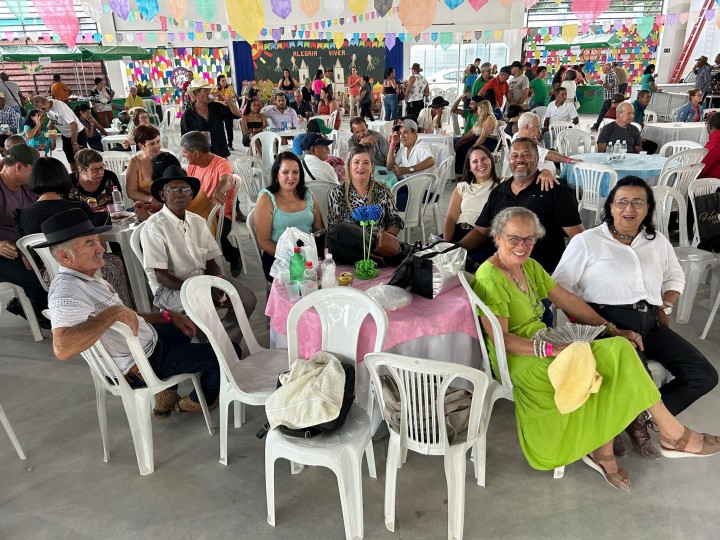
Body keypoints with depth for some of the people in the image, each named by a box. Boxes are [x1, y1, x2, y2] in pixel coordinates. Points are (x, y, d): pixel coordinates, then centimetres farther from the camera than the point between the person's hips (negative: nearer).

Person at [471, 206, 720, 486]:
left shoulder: (530, 266, 11)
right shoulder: (490, 278, -17)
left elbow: (566, 299, 11)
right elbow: (500, 339, -20)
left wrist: (611, 329, 5)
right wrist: (549, 349, -27)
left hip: (543, 343, 8)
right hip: (516, 359, -8)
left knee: (613, 351, -14)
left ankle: (602, 452, -5)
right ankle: (671, 433, 2)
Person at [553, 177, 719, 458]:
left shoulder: (658, 241, 18)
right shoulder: (587, 241, 1)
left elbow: (675, 276, 33)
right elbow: (560, 286, -3)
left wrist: (667, 306, 13)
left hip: (650, 323, 7)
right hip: (609, 322, -6)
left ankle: (641, 419, 4)